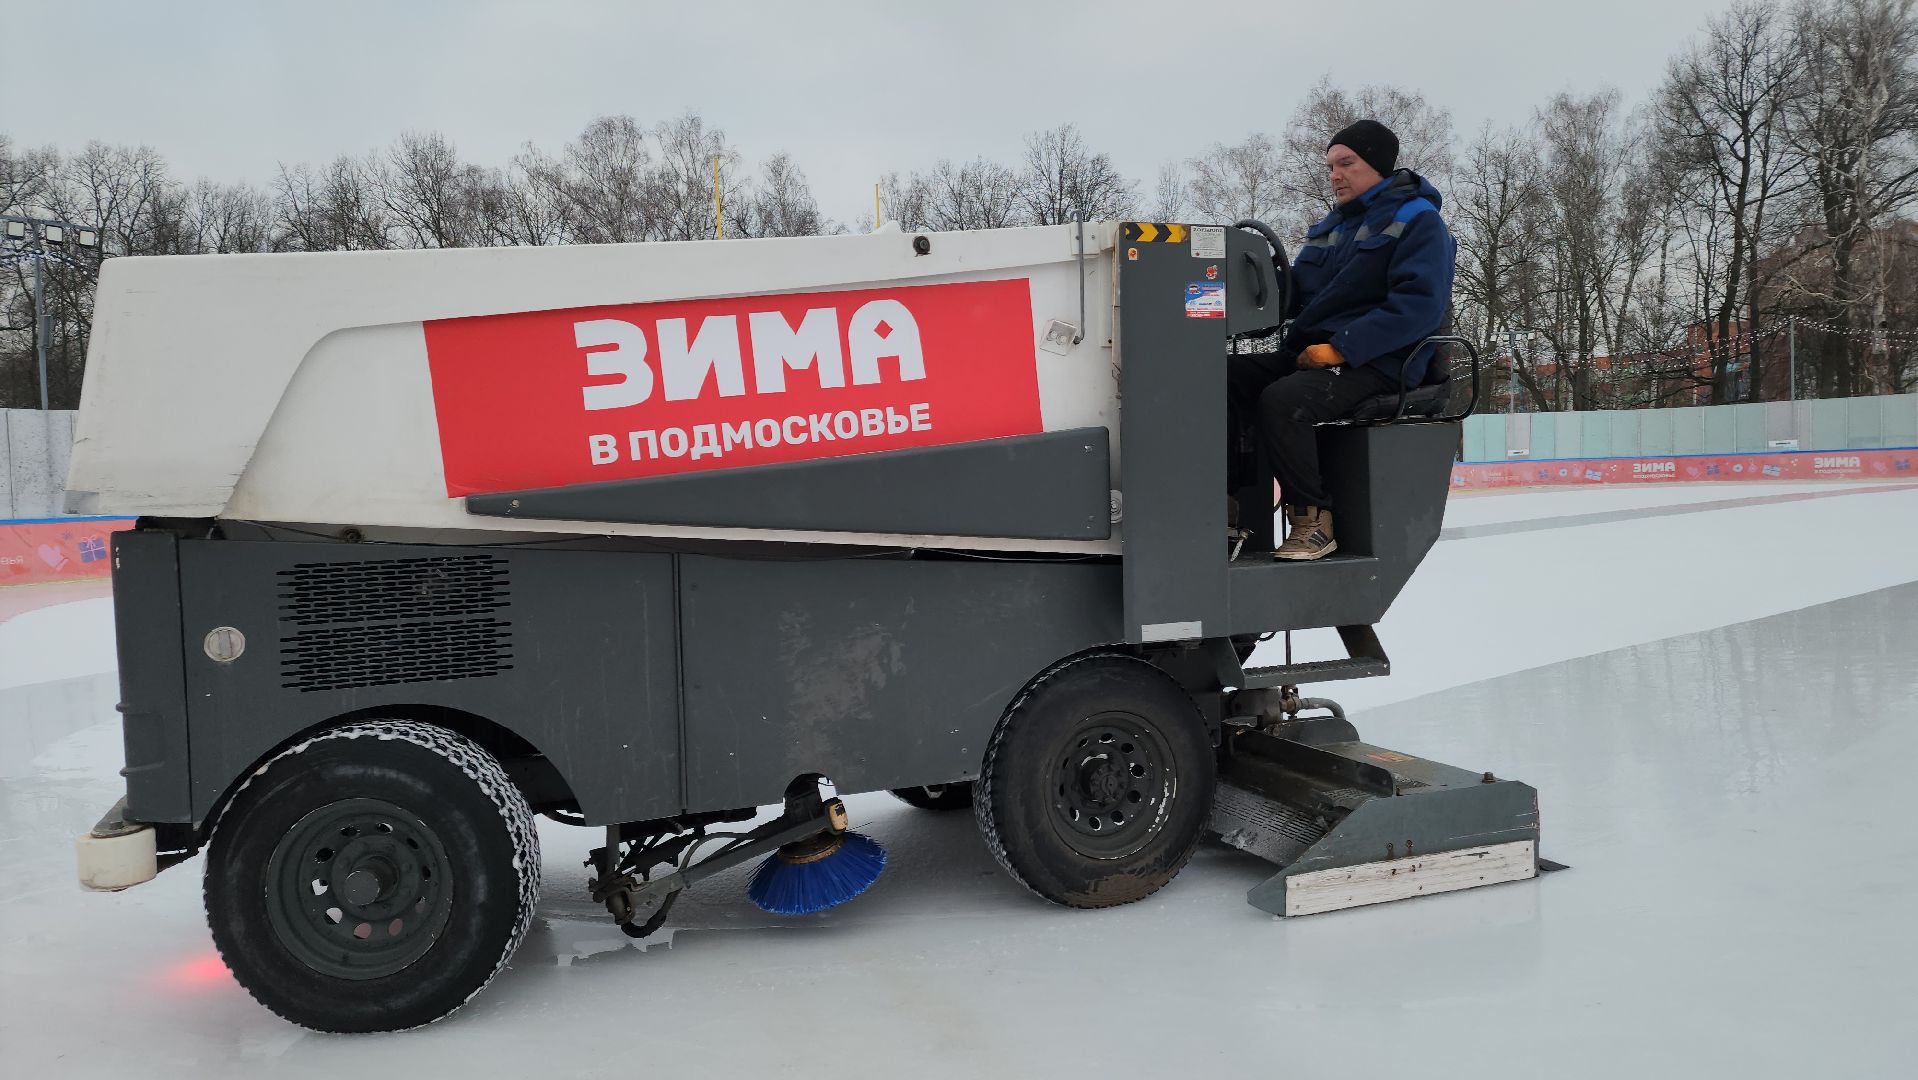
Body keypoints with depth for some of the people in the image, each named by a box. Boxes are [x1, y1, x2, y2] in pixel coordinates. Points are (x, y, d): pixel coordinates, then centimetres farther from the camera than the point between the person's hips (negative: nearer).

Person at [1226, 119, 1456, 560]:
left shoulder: (1418, 220, -1)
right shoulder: (1330, 227, 24)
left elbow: (1419, 305, -15)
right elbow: (1294, 293, 20)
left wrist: (1341, 349, -22)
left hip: (1374, 364, -8)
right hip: (1306, 355, 8)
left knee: (1282, 400, -33)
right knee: (1224, 377, -15)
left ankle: (1313, 519, -20)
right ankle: (1230, 502, -18)